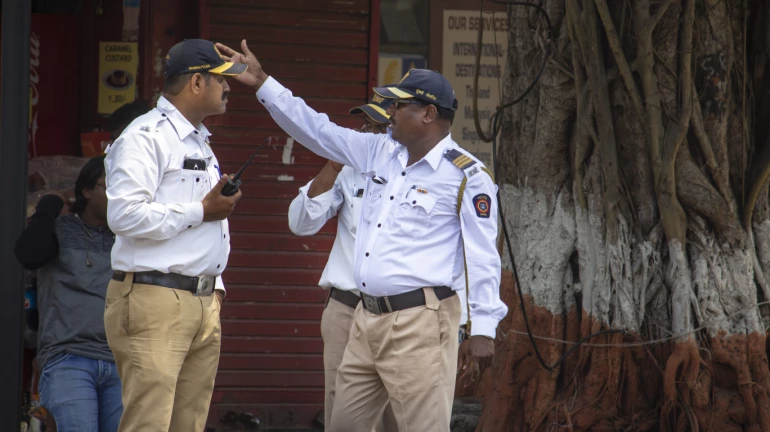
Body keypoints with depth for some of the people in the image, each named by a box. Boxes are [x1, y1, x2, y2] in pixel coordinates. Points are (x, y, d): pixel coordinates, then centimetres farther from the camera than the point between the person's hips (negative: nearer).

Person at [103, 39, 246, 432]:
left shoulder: (201, 143, 23)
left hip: (204, 304, 9)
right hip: (154, 302, -9)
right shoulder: (145, 137, -8)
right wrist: (200, 212, -13)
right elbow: (125, 215, -21)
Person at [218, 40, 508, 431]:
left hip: (419, 324, -8)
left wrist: (483, 327, -14)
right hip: (367, 318, 8)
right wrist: (262, 83, 18)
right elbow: (317, 130, 19)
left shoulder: (467, 176, -8)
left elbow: (482, 256, -11)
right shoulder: (379, 153, 13)